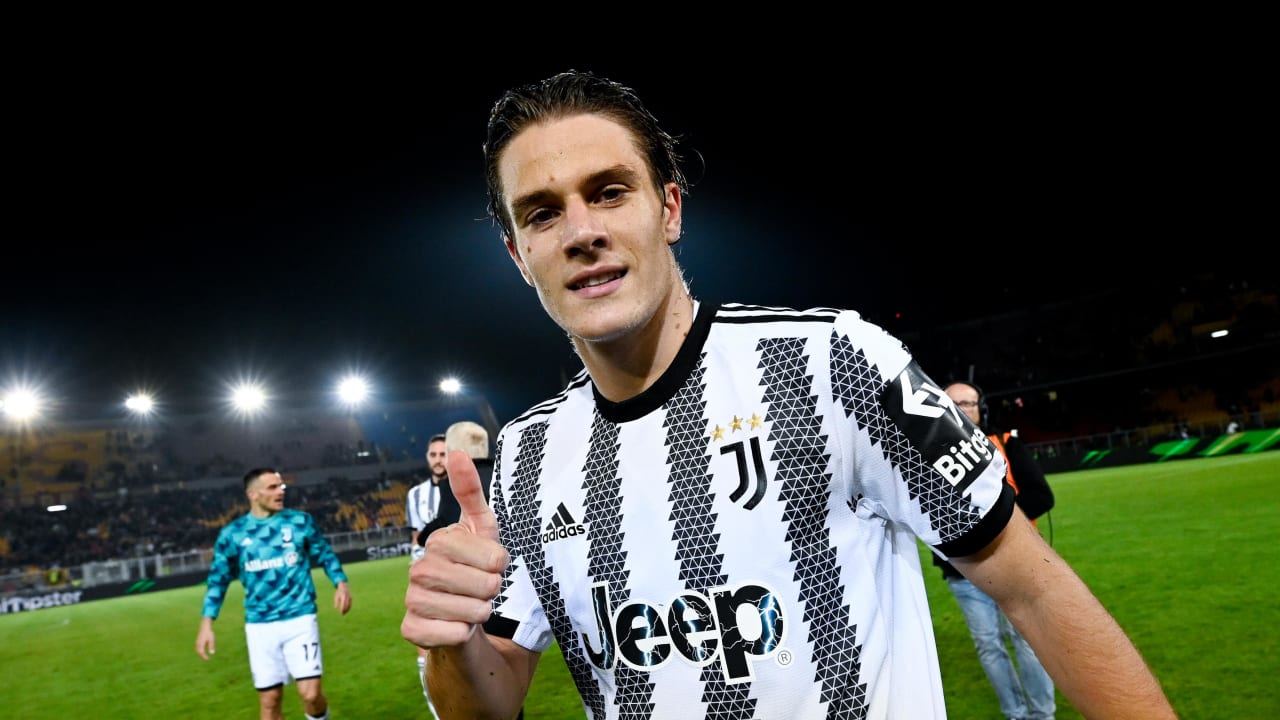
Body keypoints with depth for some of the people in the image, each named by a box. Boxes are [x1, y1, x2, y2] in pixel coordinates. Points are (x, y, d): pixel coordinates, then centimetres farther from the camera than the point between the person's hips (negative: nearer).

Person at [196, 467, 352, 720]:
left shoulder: (301, 521, 1)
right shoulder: (232, 533, 2)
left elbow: (326, 555, 11)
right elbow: (218, 580, 9)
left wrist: (341, 583, -7)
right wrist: (207, 623, 1)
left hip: (300, 619, -1)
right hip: (259, 626, 1)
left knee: (311, 693, -10)